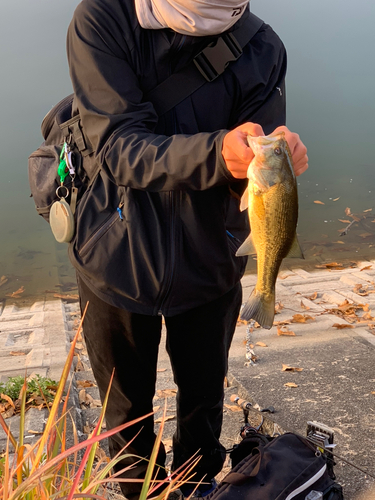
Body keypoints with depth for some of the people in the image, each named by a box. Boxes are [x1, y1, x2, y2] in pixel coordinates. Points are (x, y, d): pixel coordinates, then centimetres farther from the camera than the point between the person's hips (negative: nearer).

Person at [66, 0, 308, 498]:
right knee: (127, 407, 19)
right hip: (118, 263, -1)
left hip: (208, 266, 2)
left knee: (204, 396, 23)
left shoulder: (262, 48, -10)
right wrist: (216, 152, -42)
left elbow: (244, 185, -12)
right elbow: (121, 147, -26)